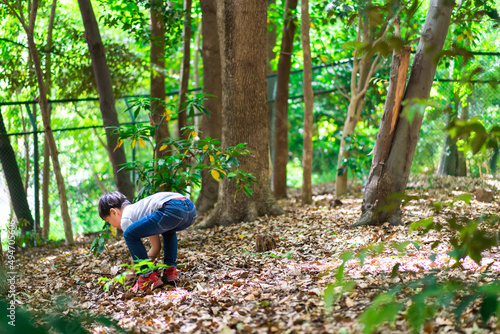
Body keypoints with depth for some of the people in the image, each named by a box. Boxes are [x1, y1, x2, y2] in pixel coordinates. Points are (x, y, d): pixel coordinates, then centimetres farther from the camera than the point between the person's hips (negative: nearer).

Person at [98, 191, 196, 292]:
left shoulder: (125, 219, 14)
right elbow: (156, 246, 37)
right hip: (191, 209, 9)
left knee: (129, 234, 1)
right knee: (168, 230, 42)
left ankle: (148, 276, 2)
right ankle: (171, 270, 24)